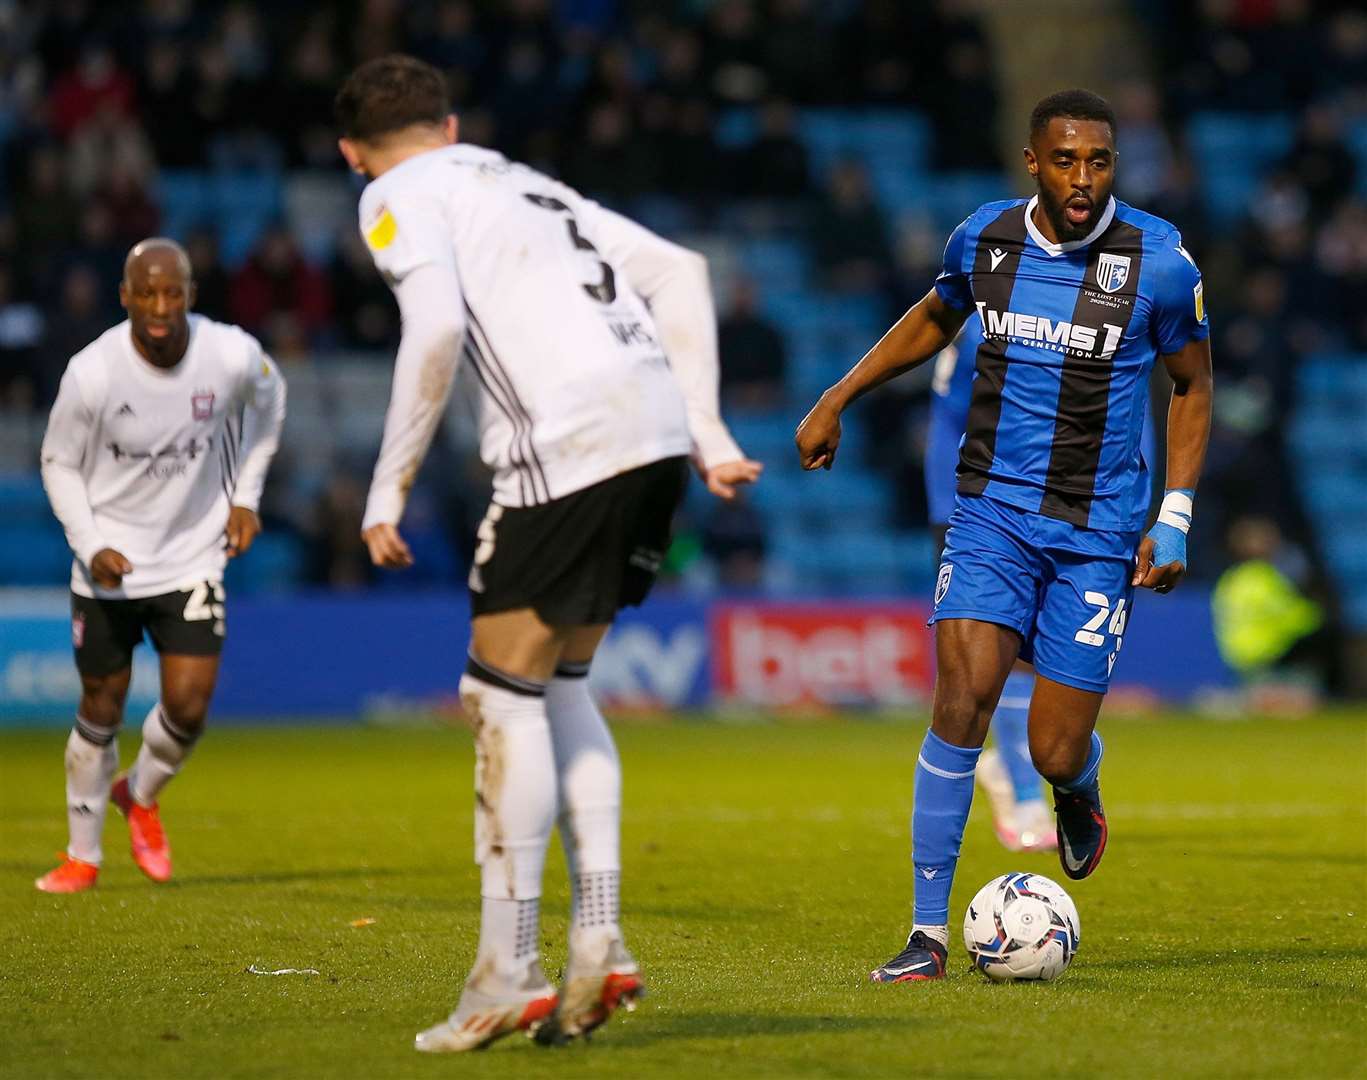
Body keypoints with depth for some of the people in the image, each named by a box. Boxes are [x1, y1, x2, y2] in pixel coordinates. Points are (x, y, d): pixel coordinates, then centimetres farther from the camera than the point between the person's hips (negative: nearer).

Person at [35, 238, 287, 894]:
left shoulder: (232, 356, -15)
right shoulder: (92, 373, -19)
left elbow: (267, 400, 10)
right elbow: (58, 463, -4)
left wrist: (246, 496, 7)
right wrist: (91, 547, -17)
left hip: (193, 558, 1)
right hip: (108, 567, -1)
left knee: (188, 708, -8)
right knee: (102, 711, 7)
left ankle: (141, 797, 25)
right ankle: (82, 856, 26)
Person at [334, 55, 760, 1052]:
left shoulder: (399, 197, 8)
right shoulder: (530, 184, 30)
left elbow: (436, 330, -10)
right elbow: (680, 274, 23)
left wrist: (390, 484, -4)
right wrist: (706, 432, 19)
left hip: (568, 442, -7)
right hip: (657, 436, 7)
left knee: (505, 693, -1)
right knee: (559, 686, 18)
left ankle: (508, 976, -2)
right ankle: (599, 947, 10)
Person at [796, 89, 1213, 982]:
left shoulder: (1159, 260, -9)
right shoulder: (985, 237, -2)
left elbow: (1192, 384, 4)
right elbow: (934, 319, 21)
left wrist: (1175, 522, -2)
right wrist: (838, 399, 20)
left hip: (1099, 531, -1)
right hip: (994, 508, 1)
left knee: (1056, 754, -4)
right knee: (964, 697, -19)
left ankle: (1080, 792, 37)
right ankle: (929, 933, -10)